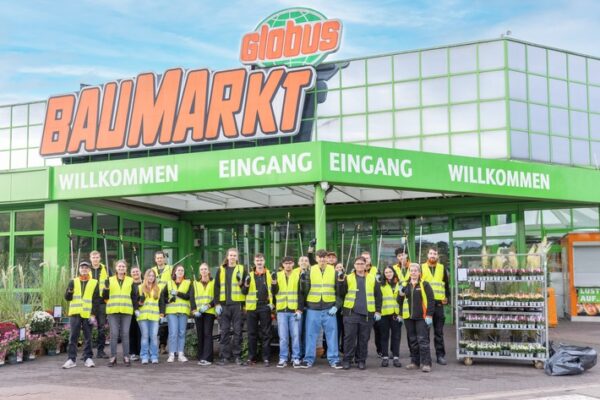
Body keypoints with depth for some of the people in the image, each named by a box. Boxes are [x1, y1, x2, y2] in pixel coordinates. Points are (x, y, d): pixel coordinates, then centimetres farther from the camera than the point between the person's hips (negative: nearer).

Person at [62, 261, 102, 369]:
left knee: (88, 337, 3)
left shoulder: (94, 283, 6)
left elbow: (96, 300, 2)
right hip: (75, 313, 1)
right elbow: (67, 298, 7)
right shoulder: (73, 282, 11)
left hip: (88, 314, -1)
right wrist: (69, 292, -16)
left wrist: (93, 314, -6)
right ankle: (71, 359, 1)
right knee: (73, 336, -1)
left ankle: (88, 358, 10)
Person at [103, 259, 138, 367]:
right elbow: (105, 296, 7)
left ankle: (126, 357, 6)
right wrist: (106, 288, -11)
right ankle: (113, 357, 3)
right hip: (112, 311, 0)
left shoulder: (131, 281, 11)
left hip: (126, 311, 0)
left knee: (125, 334, 0)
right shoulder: (110, 280, 10)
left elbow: (134, 296, 12)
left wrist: (136, 308, 5)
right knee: (114, 334, -2)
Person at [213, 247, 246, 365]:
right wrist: (217, 304, -1)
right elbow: (217, 287, 7)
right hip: (223, 305, 1)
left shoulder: (241, 269, 7)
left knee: (237, 331, 0)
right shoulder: (221, 270, 11)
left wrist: (241, 282, -17)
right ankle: (224, 356, 7)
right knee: (224, 331, 3)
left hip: (237, 304, -1)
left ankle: (237, 356, 6)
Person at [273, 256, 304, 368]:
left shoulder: (298, 274, 2)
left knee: (296, 335, 0)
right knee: (283, 337, 3)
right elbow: (274, 292, 6)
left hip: (295, 310, -2)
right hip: (282, 310, 2)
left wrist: (300, 309, -8)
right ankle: (283, 359, 9)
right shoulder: (278, 275, 10)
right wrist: (274, 283, -13)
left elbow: (301, 293, -1)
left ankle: (296, 358, 6)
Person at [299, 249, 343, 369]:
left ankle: (334, 359, 10)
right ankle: (308, 359, 12)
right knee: (311, 334, 3)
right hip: (313, 308, 0)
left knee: (332, 334, 2)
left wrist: (336, 306, -3)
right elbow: (304, 290, 2)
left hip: (329, 308, 0)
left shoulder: (334, 271, 4)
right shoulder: (310, 271, 3)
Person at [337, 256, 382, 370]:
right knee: (349, 337, -1)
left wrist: (378, 311, 4)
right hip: (351, 313, -1)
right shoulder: (348, 278, 7)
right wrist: (340, 281, -14)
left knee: (363, 339, 6)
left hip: (367, 314, 1)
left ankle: (361, 360, 15)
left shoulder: (372, 279, 8)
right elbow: (341, 293, 0)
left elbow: (378, 295, 10)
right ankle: (347, 360, 7)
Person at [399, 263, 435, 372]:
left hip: (421, 317, -5)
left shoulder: (424, 284, -2)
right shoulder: (405, 285, 12)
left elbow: (430, 300, -5)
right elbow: (400, 301, 19)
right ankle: (415, 362, 18)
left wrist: (429, 315, -11)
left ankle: (426, 363, -6)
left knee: (423, 340, -8)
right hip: (408, 317, 5)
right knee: (412, 340, 10)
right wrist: (401, 295, -3)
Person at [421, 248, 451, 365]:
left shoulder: (442, 269, 10)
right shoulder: (421, 268, 5)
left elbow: (447, 284, 15)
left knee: (439, 331, 5)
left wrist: (447, 298, 7)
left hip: (439, 303, 1)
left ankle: (440, 355, 10)